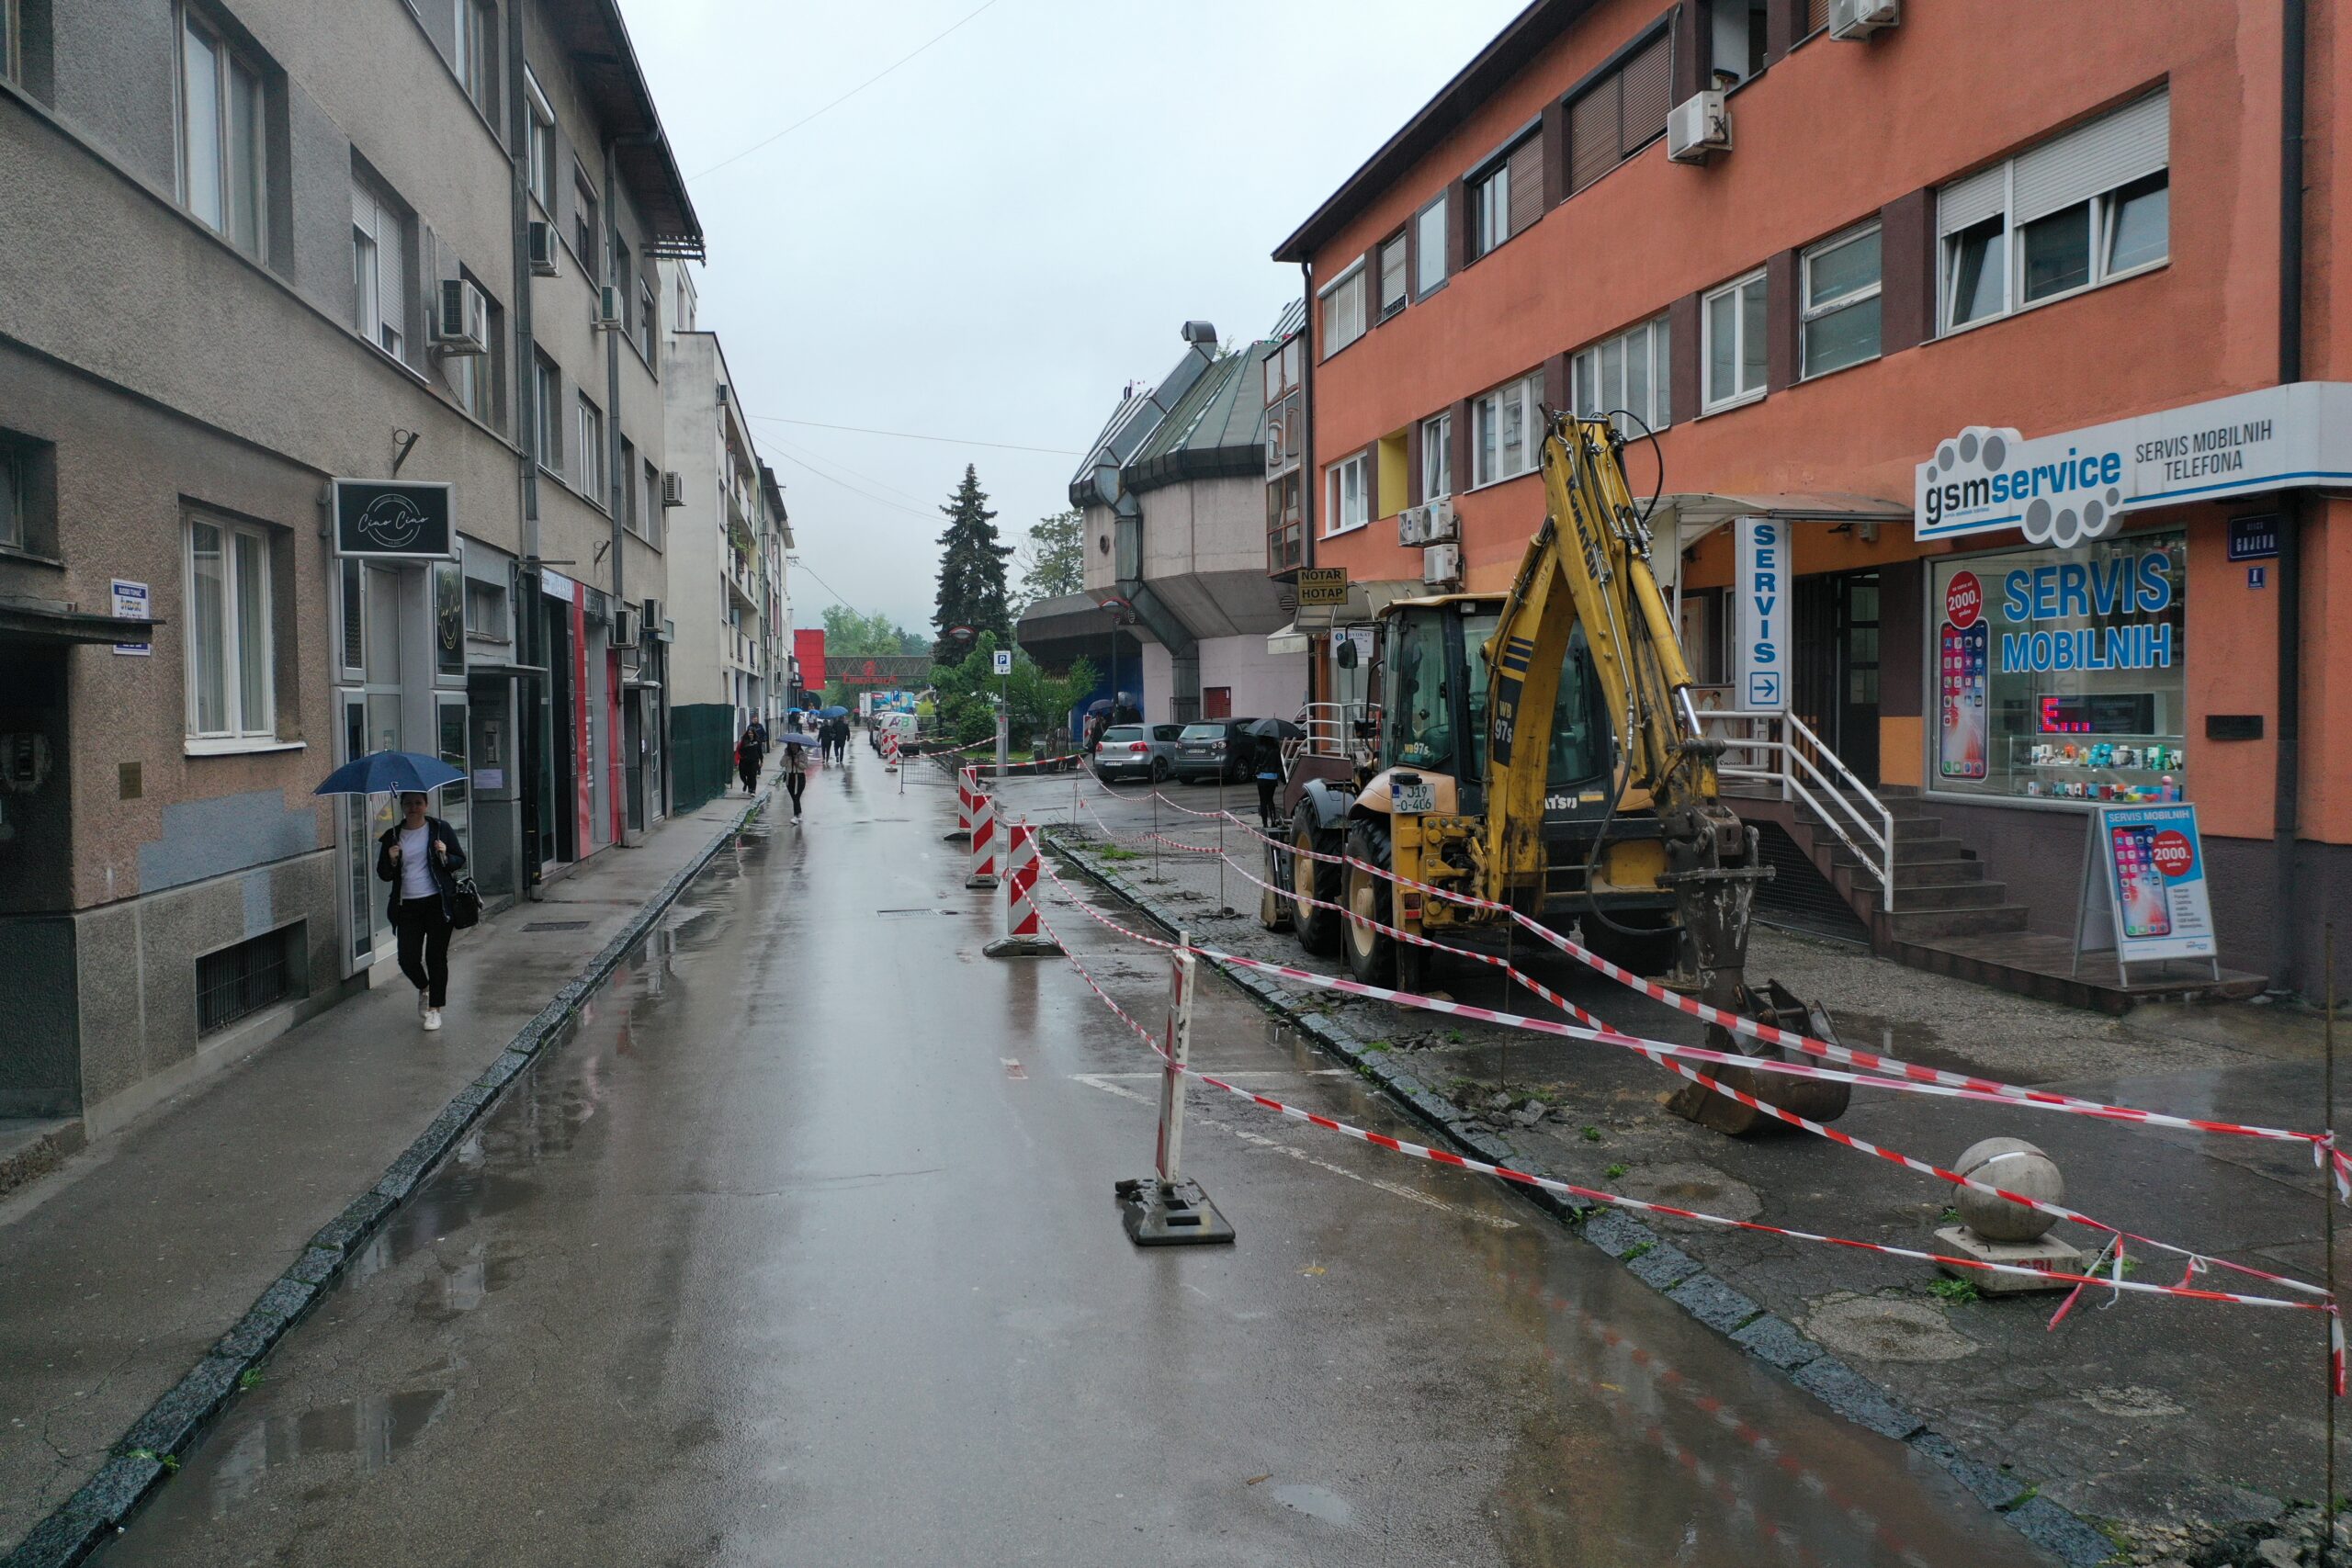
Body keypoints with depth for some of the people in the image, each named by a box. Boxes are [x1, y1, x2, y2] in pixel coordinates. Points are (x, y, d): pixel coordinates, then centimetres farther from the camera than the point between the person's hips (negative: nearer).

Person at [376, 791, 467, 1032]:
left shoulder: (441, 829, 2)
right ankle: (423, 988, 31)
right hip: (407, 906, 2)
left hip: (437, 903, -2)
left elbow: (460, 861, 5)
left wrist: (445, 856, -14)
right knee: (408, 959, -1)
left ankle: (434, 1008, 12)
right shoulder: (392, 836, 6)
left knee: (436, 956, 0)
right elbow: (384, 875, 10)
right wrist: (391, 860, -10)